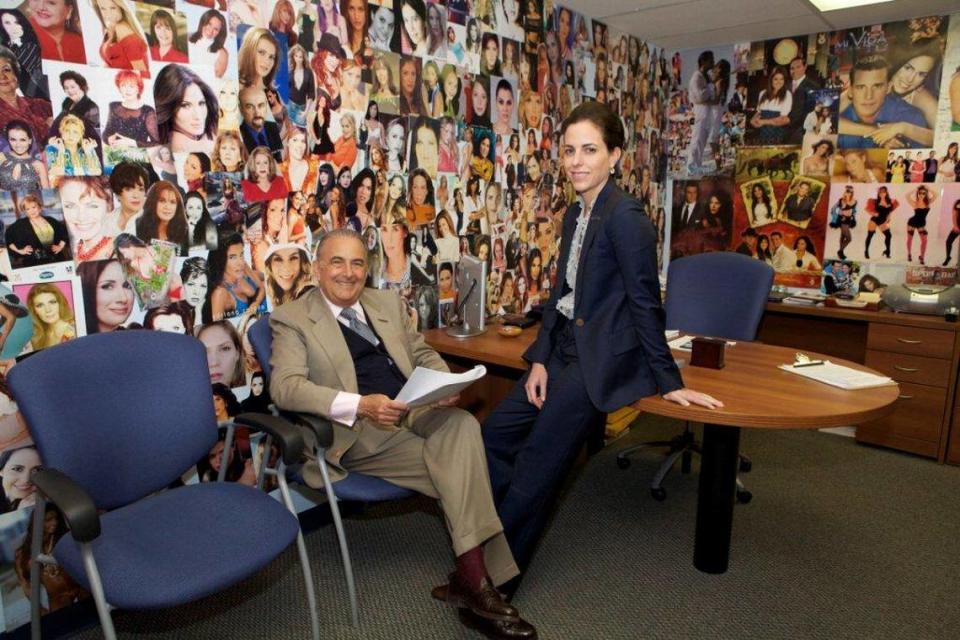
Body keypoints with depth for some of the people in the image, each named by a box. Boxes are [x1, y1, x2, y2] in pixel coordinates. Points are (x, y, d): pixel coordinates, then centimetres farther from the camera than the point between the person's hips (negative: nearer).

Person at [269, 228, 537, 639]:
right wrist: (360, 405, -27)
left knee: (462, 424, -28)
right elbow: (284, 386, -13)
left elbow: (423, 354, 19)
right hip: (357, 430, -5)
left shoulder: (389, 303, 19)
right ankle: (475, 579, -10)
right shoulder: (292, 319, 1)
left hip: (417, 409, 5)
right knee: (459, 468, -24)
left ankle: (471, 578, -23)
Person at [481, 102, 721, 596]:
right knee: (496, 433, 7)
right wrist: (539, 359, 3)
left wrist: (668, 382, -10)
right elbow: (561, 293, 11)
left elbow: (645, 304, -16)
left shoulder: (625, 217, -17)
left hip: (603, 359, -9)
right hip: (566, 350, 9)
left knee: (539, 460, -6)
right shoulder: (575, 214, 10)